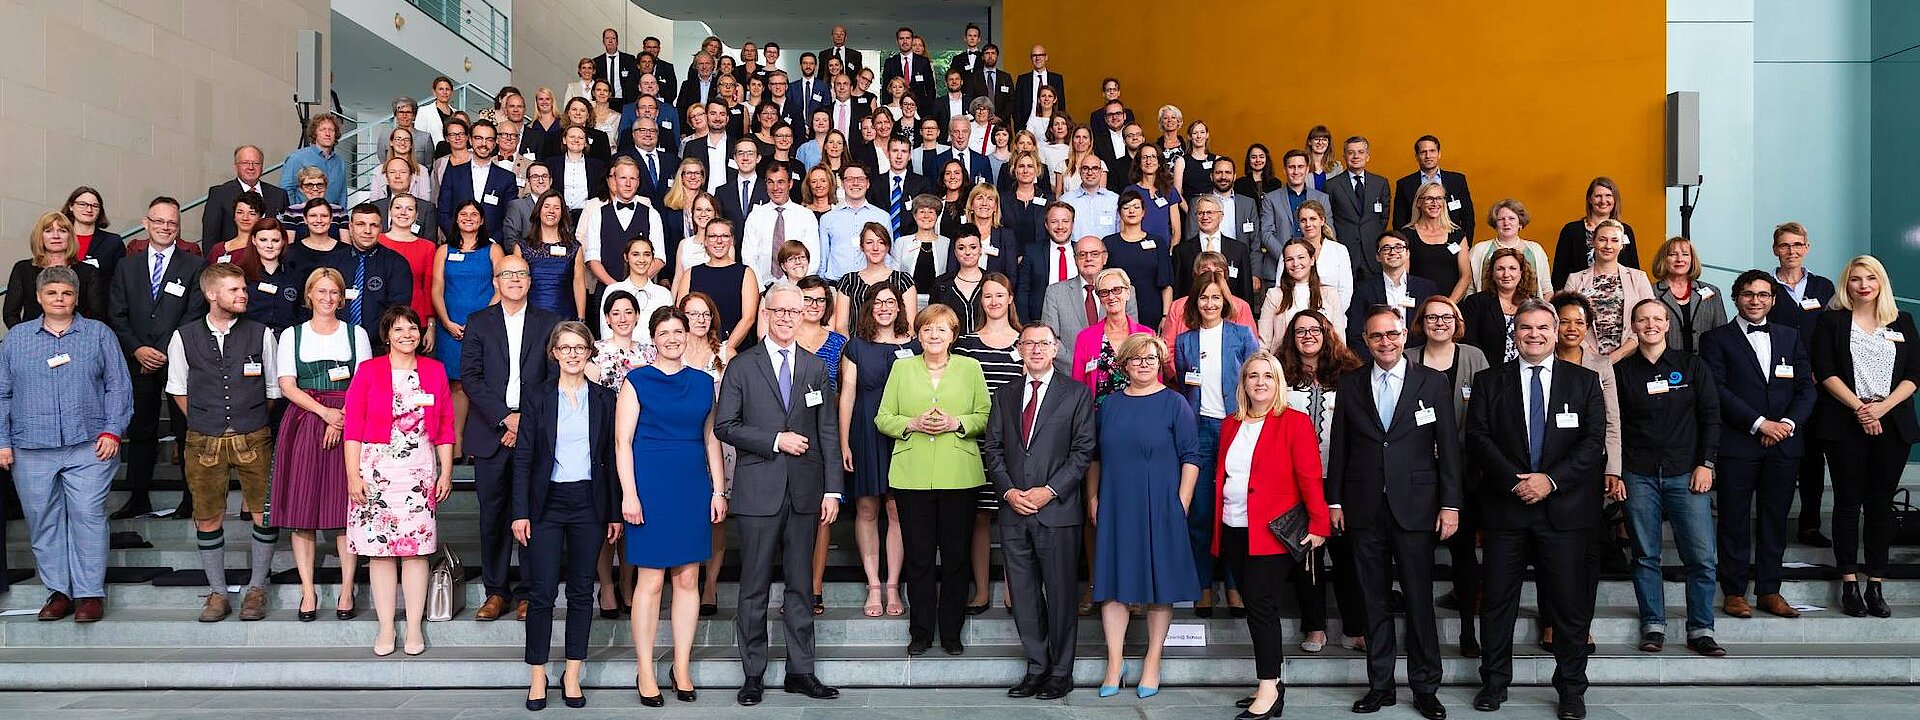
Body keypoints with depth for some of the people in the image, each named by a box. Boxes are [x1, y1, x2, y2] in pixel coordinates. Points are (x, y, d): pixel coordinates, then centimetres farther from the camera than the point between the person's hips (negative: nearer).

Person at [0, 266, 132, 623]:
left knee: (88, 516, -6)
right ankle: (58, 591, 13)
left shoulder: (99, 334, 8)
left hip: (88, 447, -2)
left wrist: (113, 431, -5)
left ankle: (90, 593, 0)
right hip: (31, 450, 2)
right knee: (43, 522, 5)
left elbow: (118, 387, 5)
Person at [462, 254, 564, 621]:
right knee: (493, 515, 4)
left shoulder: (550, 323, 8)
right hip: (491, 434, 1)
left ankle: (528, 592, 10)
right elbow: (470, 377, -1)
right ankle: (496, 591, 15)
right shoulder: (478, 322, 9)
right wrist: (506, 417, -11)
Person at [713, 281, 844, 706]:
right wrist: (775, 440, -12)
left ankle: (800, 671, 16)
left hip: (804, 491, 3)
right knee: (754, 587, 4)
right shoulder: (742, 366, 2)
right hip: (759, 491, -2)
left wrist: (832, 489, 1)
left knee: (800, 585, 8)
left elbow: (828, 432, 7)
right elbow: (724, 426, -3)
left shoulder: (816, 368, 10)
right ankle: (753, 674, 13)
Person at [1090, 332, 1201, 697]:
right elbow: (1095, 457, 14)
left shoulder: (1174, 403, -1)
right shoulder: (1110, 404, 9)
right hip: (1114, 508, 3)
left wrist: (1181, 503, -10)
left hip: (1160, 509, -3)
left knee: (1160, 585, 3)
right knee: (1113, 584, 3)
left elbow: (1191, 457, -4)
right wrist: (1093, 499, 7)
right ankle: (1114, 663, 11)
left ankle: (1152, 662, 14)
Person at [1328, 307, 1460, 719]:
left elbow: (1448, 447, 1)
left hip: (1414, 507, -2)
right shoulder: (1349, 385, 7)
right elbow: (1339, 447, 9)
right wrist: (1334, 501, 5)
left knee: (1419, 601, 3)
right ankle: (1380, 685, 18)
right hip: (1365, 510, 2)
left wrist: (1450, 504, -4)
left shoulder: (1434, 383, 2)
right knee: (1374, 601, 8)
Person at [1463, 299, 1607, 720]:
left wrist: (1551, 479, -13)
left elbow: (1593, 442, -1)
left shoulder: (1584, 381, 8)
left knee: (1570, 602, 4)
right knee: (1497, 600, 6)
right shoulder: (1489, 382, 7)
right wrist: (1515, 481, -13)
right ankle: (1495, 682, 18)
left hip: (1564, 507, 0)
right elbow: (1477, 439, -2)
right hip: (1505, 507, 0)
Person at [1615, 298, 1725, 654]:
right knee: (1645, 557, 4)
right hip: (1638, 477, 0)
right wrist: (1615, 471, 0)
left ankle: (1700, 630, 6)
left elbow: (1711, 417, 6)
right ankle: (1653, 626, 13)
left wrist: (1705, 464, -2)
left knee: (1701, 557, -4)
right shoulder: (1622, 371, 6)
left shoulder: (1692, 365, 7)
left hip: (1686, 474, 0)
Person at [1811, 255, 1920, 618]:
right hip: (1845, 423, -2)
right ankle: (1849, 583, 4)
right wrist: (1859, 407, -14)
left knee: (1881, 503, 4)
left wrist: (1882, 407, -11)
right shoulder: (1831, 321, 5)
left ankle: (1875, 584, 8)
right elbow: (1825, 372, -3)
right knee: (1848, 501, 0)